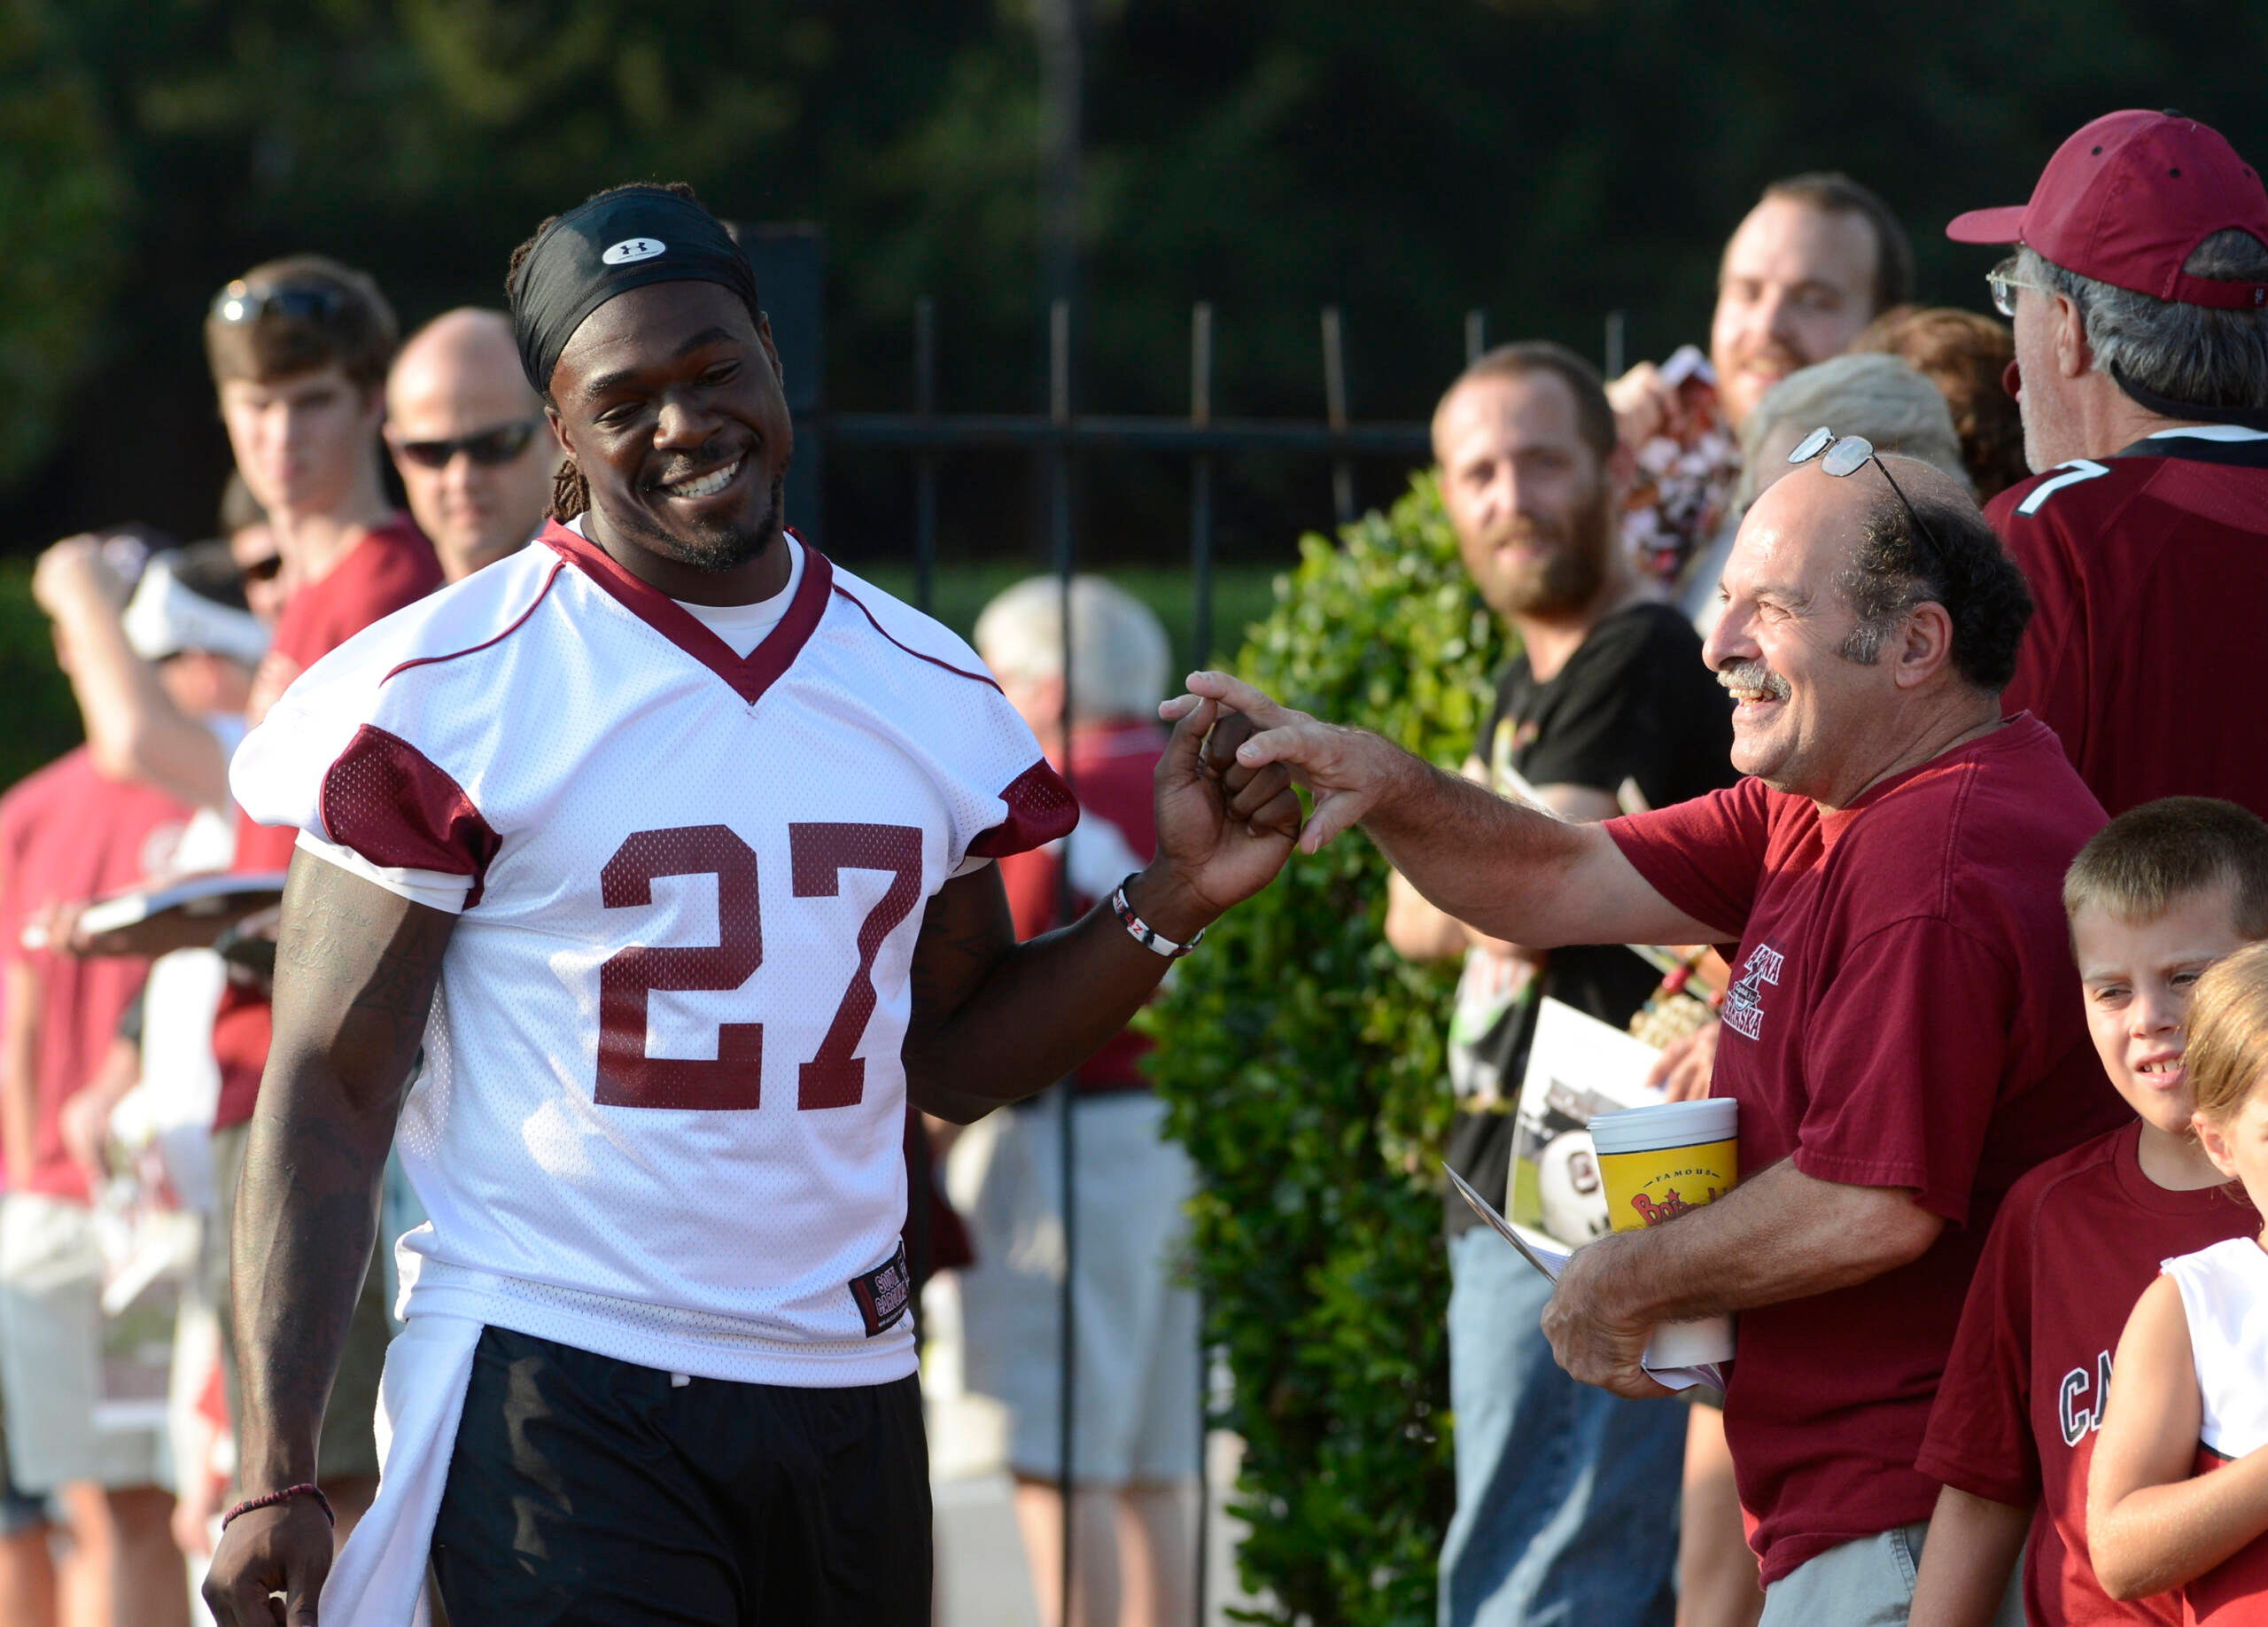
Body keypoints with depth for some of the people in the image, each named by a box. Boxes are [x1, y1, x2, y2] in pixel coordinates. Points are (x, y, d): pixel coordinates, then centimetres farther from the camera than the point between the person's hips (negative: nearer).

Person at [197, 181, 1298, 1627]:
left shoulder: (928, 692, 10)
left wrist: (1172, 906, 2)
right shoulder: (453, 694, -6)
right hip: (559, 1391, -5)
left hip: (846, 1390, 5)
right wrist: (277, 1477, -12)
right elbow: (327, 1090, -6)